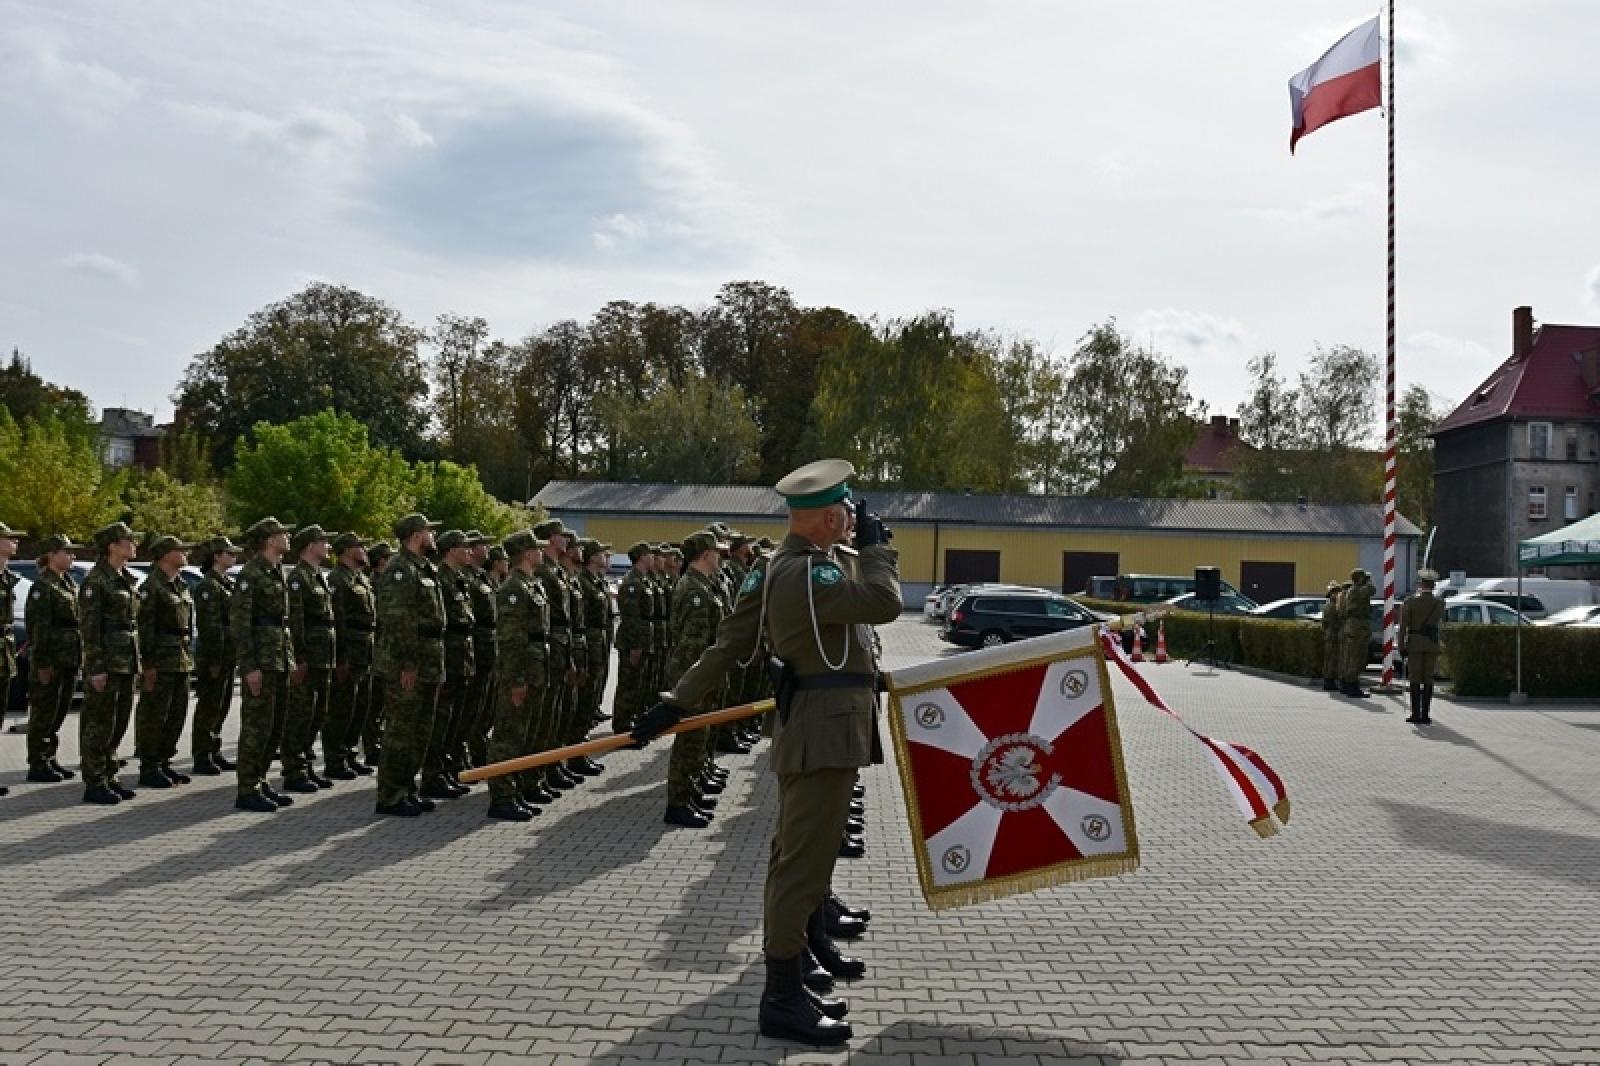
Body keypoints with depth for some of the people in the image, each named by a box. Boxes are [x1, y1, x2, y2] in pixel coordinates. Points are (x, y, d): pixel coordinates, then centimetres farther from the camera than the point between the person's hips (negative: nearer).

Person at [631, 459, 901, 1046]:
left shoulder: (778, 566, 12)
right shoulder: (808, 572, -20)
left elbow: (730, 643, 10)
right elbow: (883, 603, -27)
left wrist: (677, 702, 10)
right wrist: (876, 546, -10)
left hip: (812, 726, 11)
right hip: (826, 730, -11)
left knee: (797, 859, 15)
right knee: (804, 861, -5)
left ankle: (786, 984, 26)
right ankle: (782, 999, 3)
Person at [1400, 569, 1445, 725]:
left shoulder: (1410, 601, -7)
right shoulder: (1439, 603, 0)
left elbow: (1403, 625, -8)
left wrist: (1401, 646, -3)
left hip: (1414, 643, -2)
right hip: (1432, 643, 2)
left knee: (1415, 679, 0)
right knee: (1428, 679, 4)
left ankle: (1416, 714, -3)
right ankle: (1426, 715, 2)